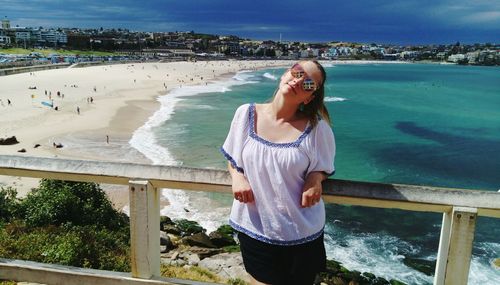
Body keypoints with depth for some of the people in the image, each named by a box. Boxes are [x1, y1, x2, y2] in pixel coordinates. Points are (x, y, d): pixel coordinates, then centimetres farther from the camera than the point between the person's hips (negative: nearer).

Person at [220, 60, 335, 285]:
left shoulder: (317, 129, -11)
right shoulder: (246, 114, -6)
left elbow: (322, 167, 5)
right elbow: (232, 159, 8)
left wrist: (315, 179, -17)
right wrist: (236, 177, -12)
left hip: (302, 234, 0)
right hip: (254, 228, 1)